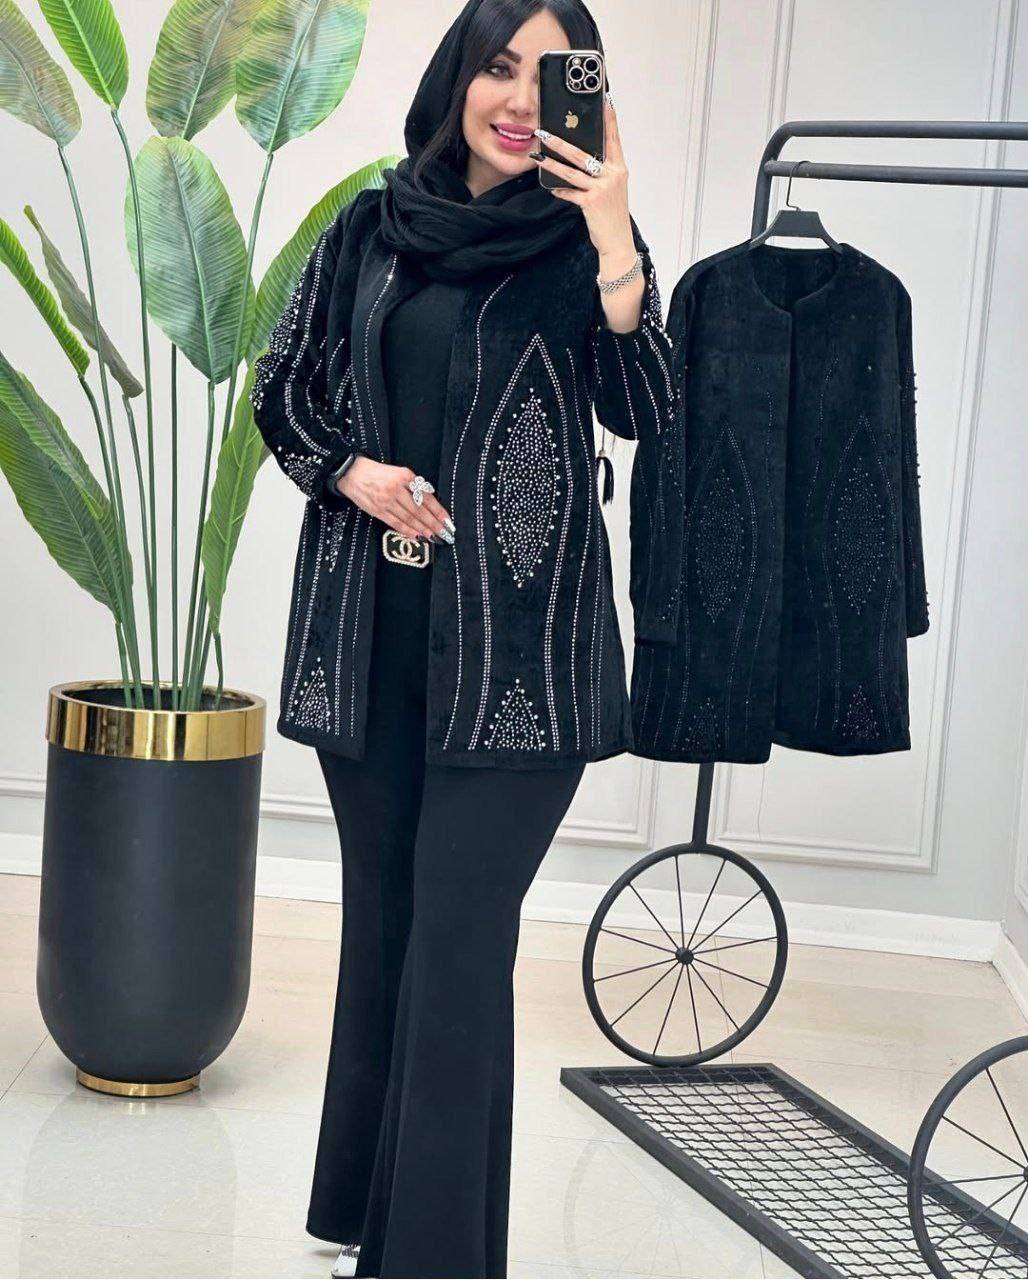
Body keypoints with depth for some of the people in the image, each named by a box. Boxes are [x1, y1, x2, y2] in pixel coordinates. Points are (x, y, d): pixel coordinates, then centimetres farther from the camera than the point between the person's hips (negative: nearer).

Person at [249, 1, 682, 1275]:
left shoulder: (583, 244, 2)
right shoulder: (372, 228, 9)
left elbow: (643, 411, -10)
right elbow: (282, 386, 14)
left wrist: (614, 243, -18)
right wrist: (351, 470, -4)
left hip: (517, 640, -3)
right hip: (374, 620, 4)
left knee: (460, 937, -7)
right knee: (381, 917, 12)